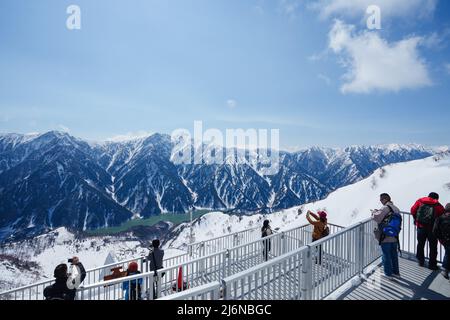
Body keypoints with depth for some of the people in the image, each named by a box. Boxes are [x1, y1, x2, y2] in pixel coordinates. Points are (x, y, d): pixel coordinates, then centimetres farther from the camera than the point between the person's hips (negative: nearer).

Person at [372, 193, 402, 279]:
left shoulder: (385, 208, -19)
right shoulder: (396, 209, 4)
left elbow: (377, 218, -25)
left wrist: (374, 212, -3)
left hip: (385, 238, -7)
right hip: (394, 238, 7)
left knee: (386, 256, 8)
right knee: (394, 255, 21)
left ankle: (388, 273, 18)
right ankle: (396, 272, 33)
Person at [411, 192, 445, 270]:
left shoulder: (420, 201, 1)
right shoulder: (438, 206, -2)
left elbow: (413, 210, -1)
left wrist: (416, 219, 15)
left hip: (420, 227, 1)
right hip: (432, 228, -1)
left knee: (420, 244, 17)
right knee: (433, 247, 12)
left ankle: (421, 261, 27)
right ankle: (432, 265, 18)